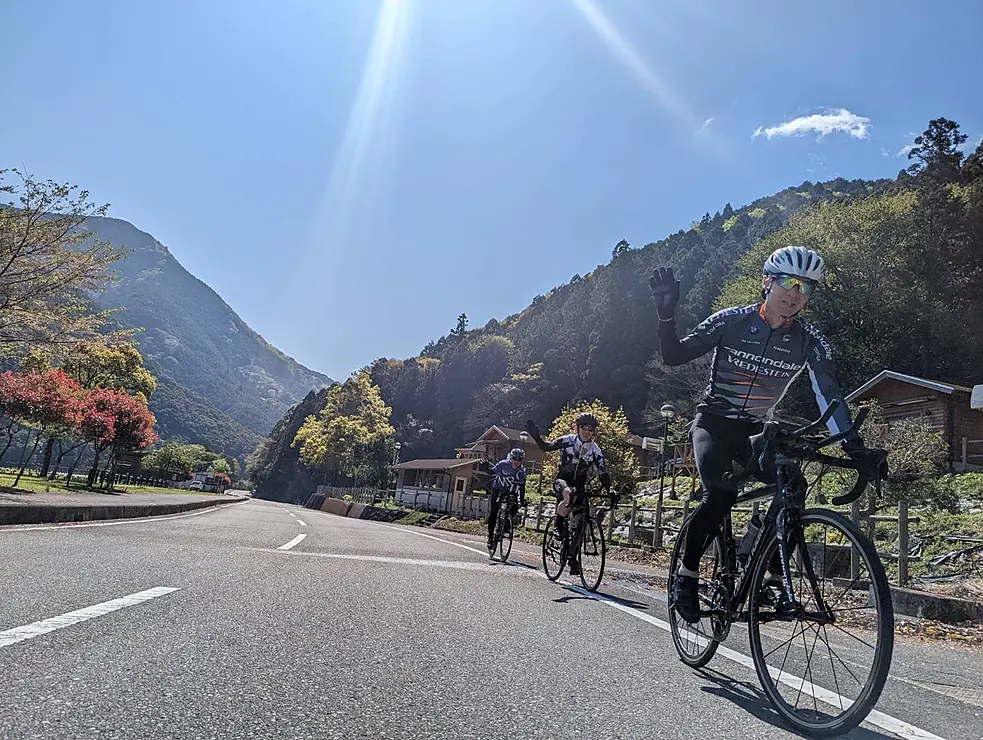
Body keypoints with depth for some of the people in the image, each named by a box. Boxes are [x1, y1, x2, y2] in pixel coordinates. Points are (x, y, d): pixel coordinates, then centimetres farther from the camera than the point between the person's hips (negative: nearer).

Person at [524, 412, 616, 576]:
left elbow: (602, 473, -8)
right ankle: (559, 525, -13)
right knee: (568, 495, -40)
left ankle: (574, 561, 13)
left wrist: (609, 492, -21)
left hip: (579, 486, 3)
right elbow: (546, 447, -10)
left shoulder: (595, 451, -7)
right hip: (562, 480, -3)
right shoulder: (567, 440, -12)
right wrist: (536, 436, -28)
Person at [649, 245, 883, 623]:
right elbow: (674, 356, -12)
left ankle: (774, 577, -1)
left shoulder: (810, 340, -8)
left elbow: (828, 391, -16)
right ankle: (686, 575, -7)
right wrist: (666, 314, -28)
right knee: (721, 493, -27)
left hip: (756, 430, 3)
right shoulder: (731, 320, -13)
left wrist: (853, 443, -30)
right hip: (713, 422, -3)